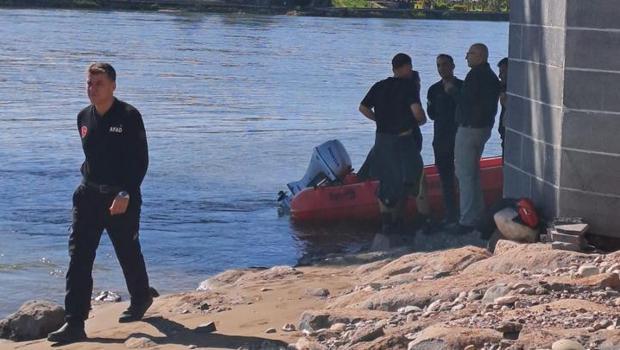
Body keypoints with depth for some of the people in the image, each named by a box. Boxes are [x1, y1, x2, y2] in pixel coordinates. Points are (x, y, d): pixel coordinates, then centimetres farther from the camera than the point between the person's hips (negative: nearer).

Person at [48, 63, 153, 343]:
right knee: (78, 257, -6)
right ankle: (75, 323, -7)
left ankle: (141, 299, 39)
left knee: (128, 253, 12)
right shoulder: (84, 117, 7)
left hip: (121, 197, -5)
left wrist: (125, 194, -21)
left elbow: (141, 161, -13)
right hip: (88, 194, 5)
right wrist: (89, 185, 15)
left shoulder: (129, 117, -11)